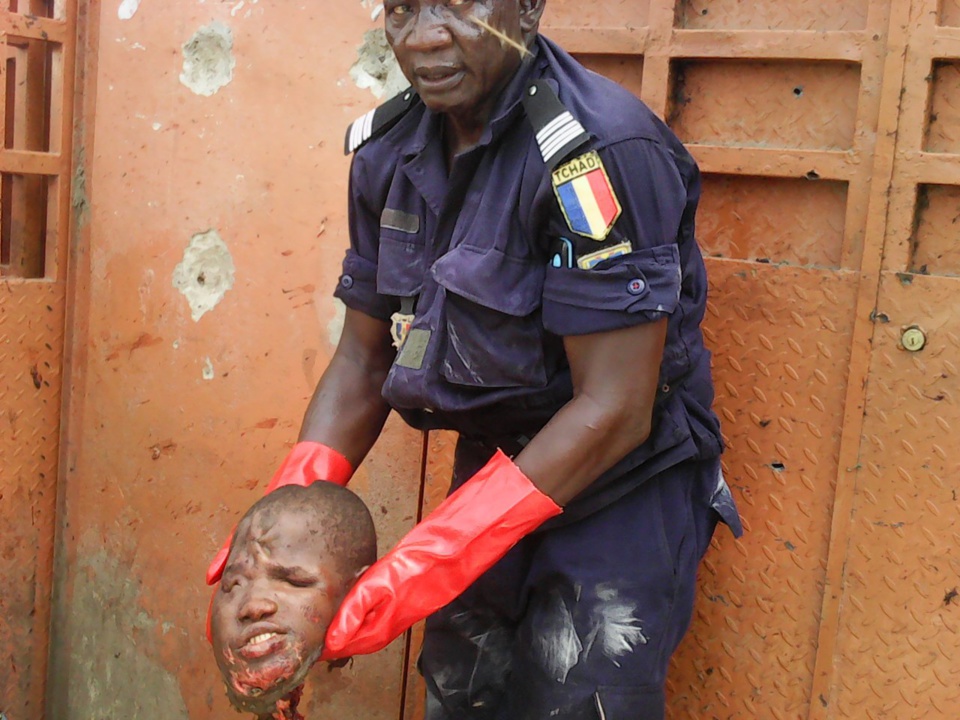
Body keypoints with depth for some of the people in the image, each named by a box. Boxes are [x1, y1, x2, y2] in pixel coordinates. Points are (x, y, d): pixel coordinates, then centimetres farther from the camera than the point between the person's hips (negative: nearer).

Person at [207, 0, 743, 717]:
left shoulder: (599, 150, -25)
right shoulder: (389, 151, -2)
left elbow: (614, 410, -26)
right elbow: (364, 360, 4)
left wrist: (420, 571, -28)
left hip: (623, 483, -6)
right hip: (493, 469, 7)